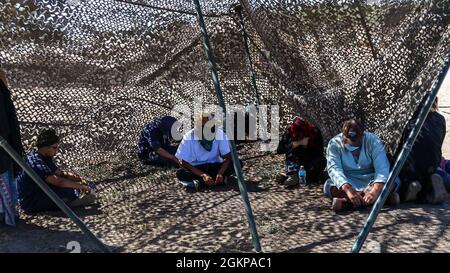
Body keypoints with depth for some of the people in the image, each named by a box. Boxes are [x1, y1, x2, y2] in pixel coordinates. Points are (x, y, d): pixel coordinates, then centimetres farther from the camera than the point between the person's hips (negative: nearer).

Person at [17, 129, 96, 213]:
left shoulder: (46, 157, 4)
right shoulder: (36, 163, -27)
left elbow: (60, 173, 10)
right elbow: (59, 182, -34)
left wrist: (76, 178, -7)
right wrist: (81, 186, -25)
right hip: (30, 204, -10)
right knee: (66, 189, -26)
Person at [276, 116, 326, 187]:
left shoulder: (315, 132, -19)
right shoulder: (289, 131, -17)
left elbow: (319, 153, -17)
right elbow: (279, 150, -20)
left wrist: (307, 145, -33)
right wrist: (293, 144, -34)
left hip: (311, 159, 0)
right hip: (296, 159, 1)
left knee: (322, 160, -30)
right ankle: (292, 175, -40)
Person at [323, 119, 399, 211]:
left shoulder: (373, 141, -15)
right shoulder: (334, 144, -15)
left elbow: (382, 168, -26)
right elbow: (334, 169, -28)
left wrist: (375, 191, -44)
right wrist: (348, 190, -45)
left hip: (370, 181, 1)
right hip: (348, 183, 0)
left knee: (394, 180, -27)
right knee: (328, 185, -32)